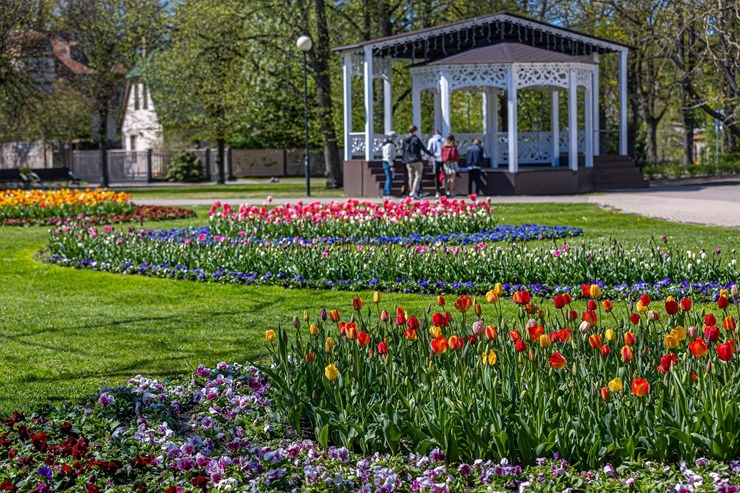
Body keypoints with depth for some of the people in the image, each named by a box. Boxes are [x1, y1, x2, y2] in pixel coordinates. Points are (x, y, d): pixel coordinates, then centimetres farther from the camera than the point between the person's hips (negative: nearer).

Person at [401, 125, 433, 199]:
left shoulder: (405, 140, 9)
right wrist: (431, 155, 2)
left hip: (408, 161, 6)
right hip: (417, 160, -6)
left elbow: (404, 151, 15)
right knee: (418, 176, -6)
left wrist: (405, 160, 23)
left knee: (411, 177, 10)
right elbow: (423, 149, -8)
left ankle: (412, 192, 13)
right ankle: (414, 192, -18)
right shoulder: (416, 139, -10)